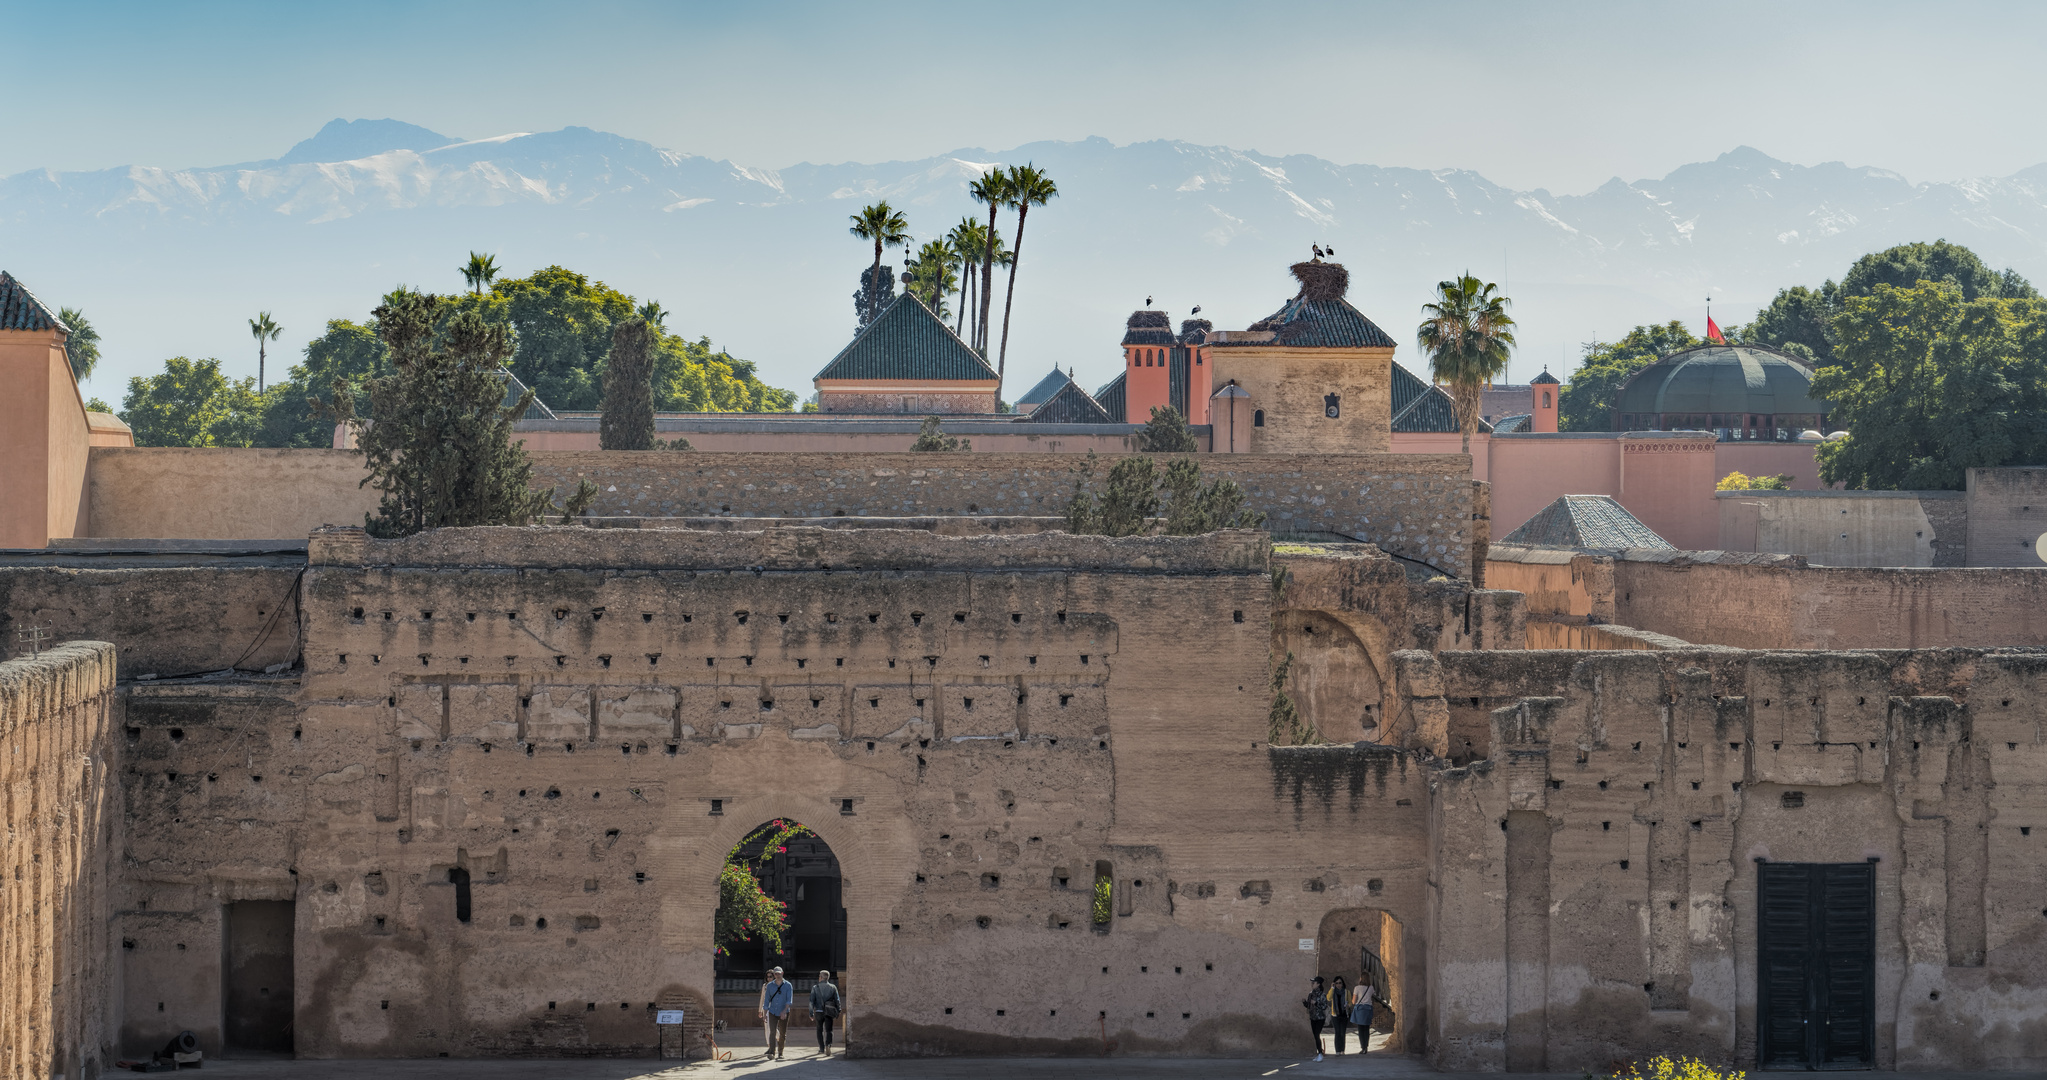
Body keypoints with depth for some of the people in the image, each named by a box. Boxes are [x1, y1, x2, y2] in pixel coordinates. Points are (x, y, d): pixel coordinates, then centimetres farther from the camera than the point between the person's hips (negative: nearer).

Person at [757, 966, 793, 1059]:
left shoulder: (788, 985, -3)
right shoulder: (769, 986, 3)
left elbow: (789, 1000, -12)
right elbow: (766, 1000, 6)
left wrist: (784, 1011, -26)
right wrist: (764, 1014, 1)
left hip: (783, 1013, -1)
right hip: (772, 1012, 1)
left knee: (782, 1034, 5)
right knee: (772, 1032, -14)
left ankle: (780, 1052, 20)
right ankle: (771, 1052, -23)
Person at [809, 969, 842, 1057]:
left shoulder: (815, 987, 1)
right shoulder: (833, 987, 3)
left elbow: (811, 1001, -1)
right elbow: (837, 1001, 2)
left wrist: (811, 1013, 4)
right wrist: (838, 1013, 10)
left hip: (819, 1012, 0)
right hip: (829, 1013, 0)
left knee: (820, 1030, 17)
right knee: (828, 1030, -1)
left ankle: (822, 1048, 18)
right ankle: (828, 1045, -26)